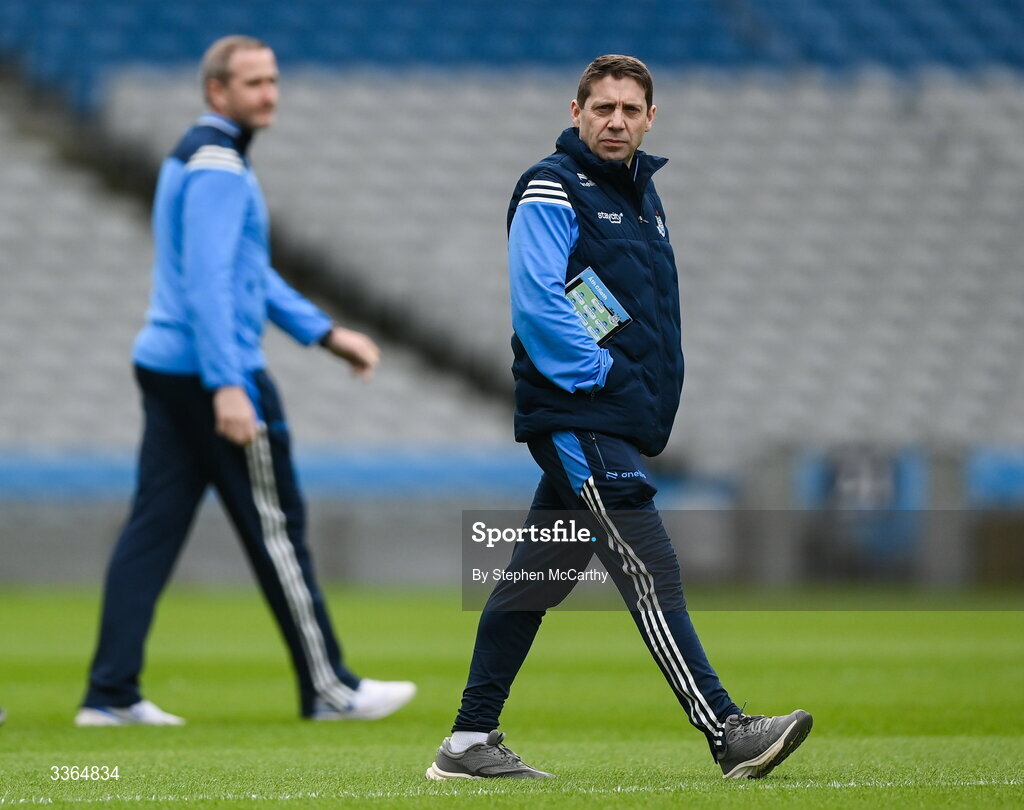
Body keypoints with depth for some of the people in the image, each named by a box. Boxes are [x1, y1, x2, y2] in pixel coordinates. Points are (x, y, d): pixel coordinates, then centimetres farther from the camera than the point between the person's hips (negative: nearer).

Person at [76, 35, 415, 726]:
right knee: (276, 528, -1)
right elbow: (206, 281, -23)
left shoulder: (193, 158, 19)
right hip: (213, 371, -10)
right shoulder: (218, 165, -14)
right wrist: (228, 386, -28)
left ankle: (111, 694, 1)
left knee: (153, 528, 5)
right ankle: (328, 689, 6)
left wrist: (326, 333, 23)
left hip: (165, 363, 10)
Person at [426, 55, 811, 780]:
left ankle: (470, 743, 16)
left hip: (622, 421, 9)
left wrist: (655, 389, 15)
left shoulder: (641, 192, 20)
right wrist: (601, 374, -16)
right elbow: (538, 305, -17)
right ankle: (728, 734, -17)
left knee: (534, 577, 11)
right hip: (579, 419, -9)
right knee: (651, 575, -13)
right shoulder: (552, 191, -7)